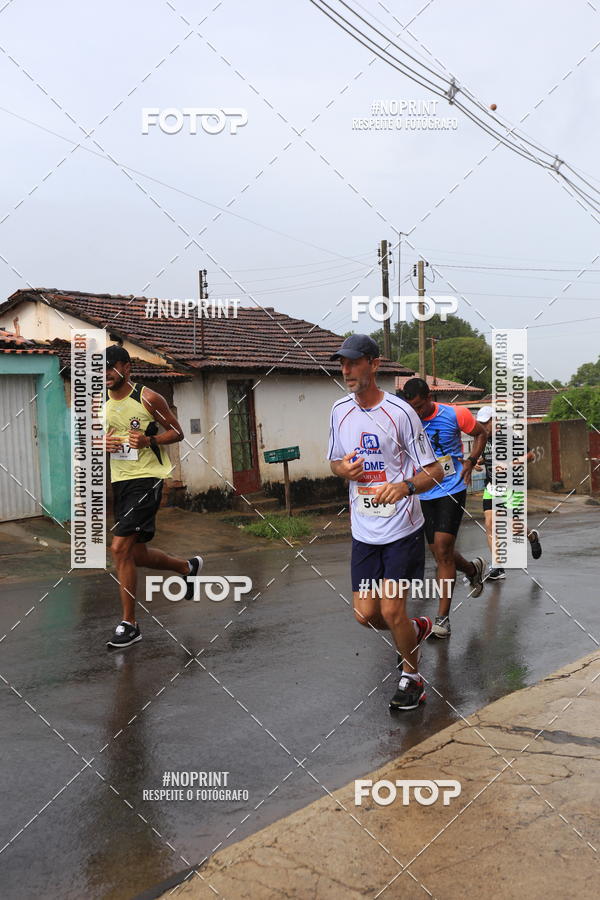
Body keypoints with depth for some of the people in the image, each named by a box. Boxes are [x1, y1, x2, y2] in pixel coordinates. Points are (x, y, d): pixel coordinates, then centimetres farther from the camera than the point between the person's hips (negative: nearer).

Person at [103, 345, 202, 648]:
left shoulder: (148, 399, -6)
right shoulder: (100, 404, 10)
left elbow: (177, 432, -1)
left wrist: (149, 440, -18)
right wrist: (101, 444, -3)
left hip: (146, 478, -7)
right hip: (120, 481, 7)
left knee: (120, 548, -16)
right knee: (136, 553, 14)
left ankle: (129, 624, -6)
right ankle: (188, 567, 42)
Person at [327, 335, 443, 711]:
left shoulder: (400, 412, -13)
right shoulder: (340, 411, 4)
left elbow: (434, 471, -10)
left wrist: (404, 486, -30)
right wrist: (344, 469, -6)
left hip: (402, 530, -5)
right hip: (363, 531, 5)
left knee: (391, 612, -5)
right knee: (366, 614, 6)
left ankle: (412, 676, 22)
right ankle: (416, 630, 38)